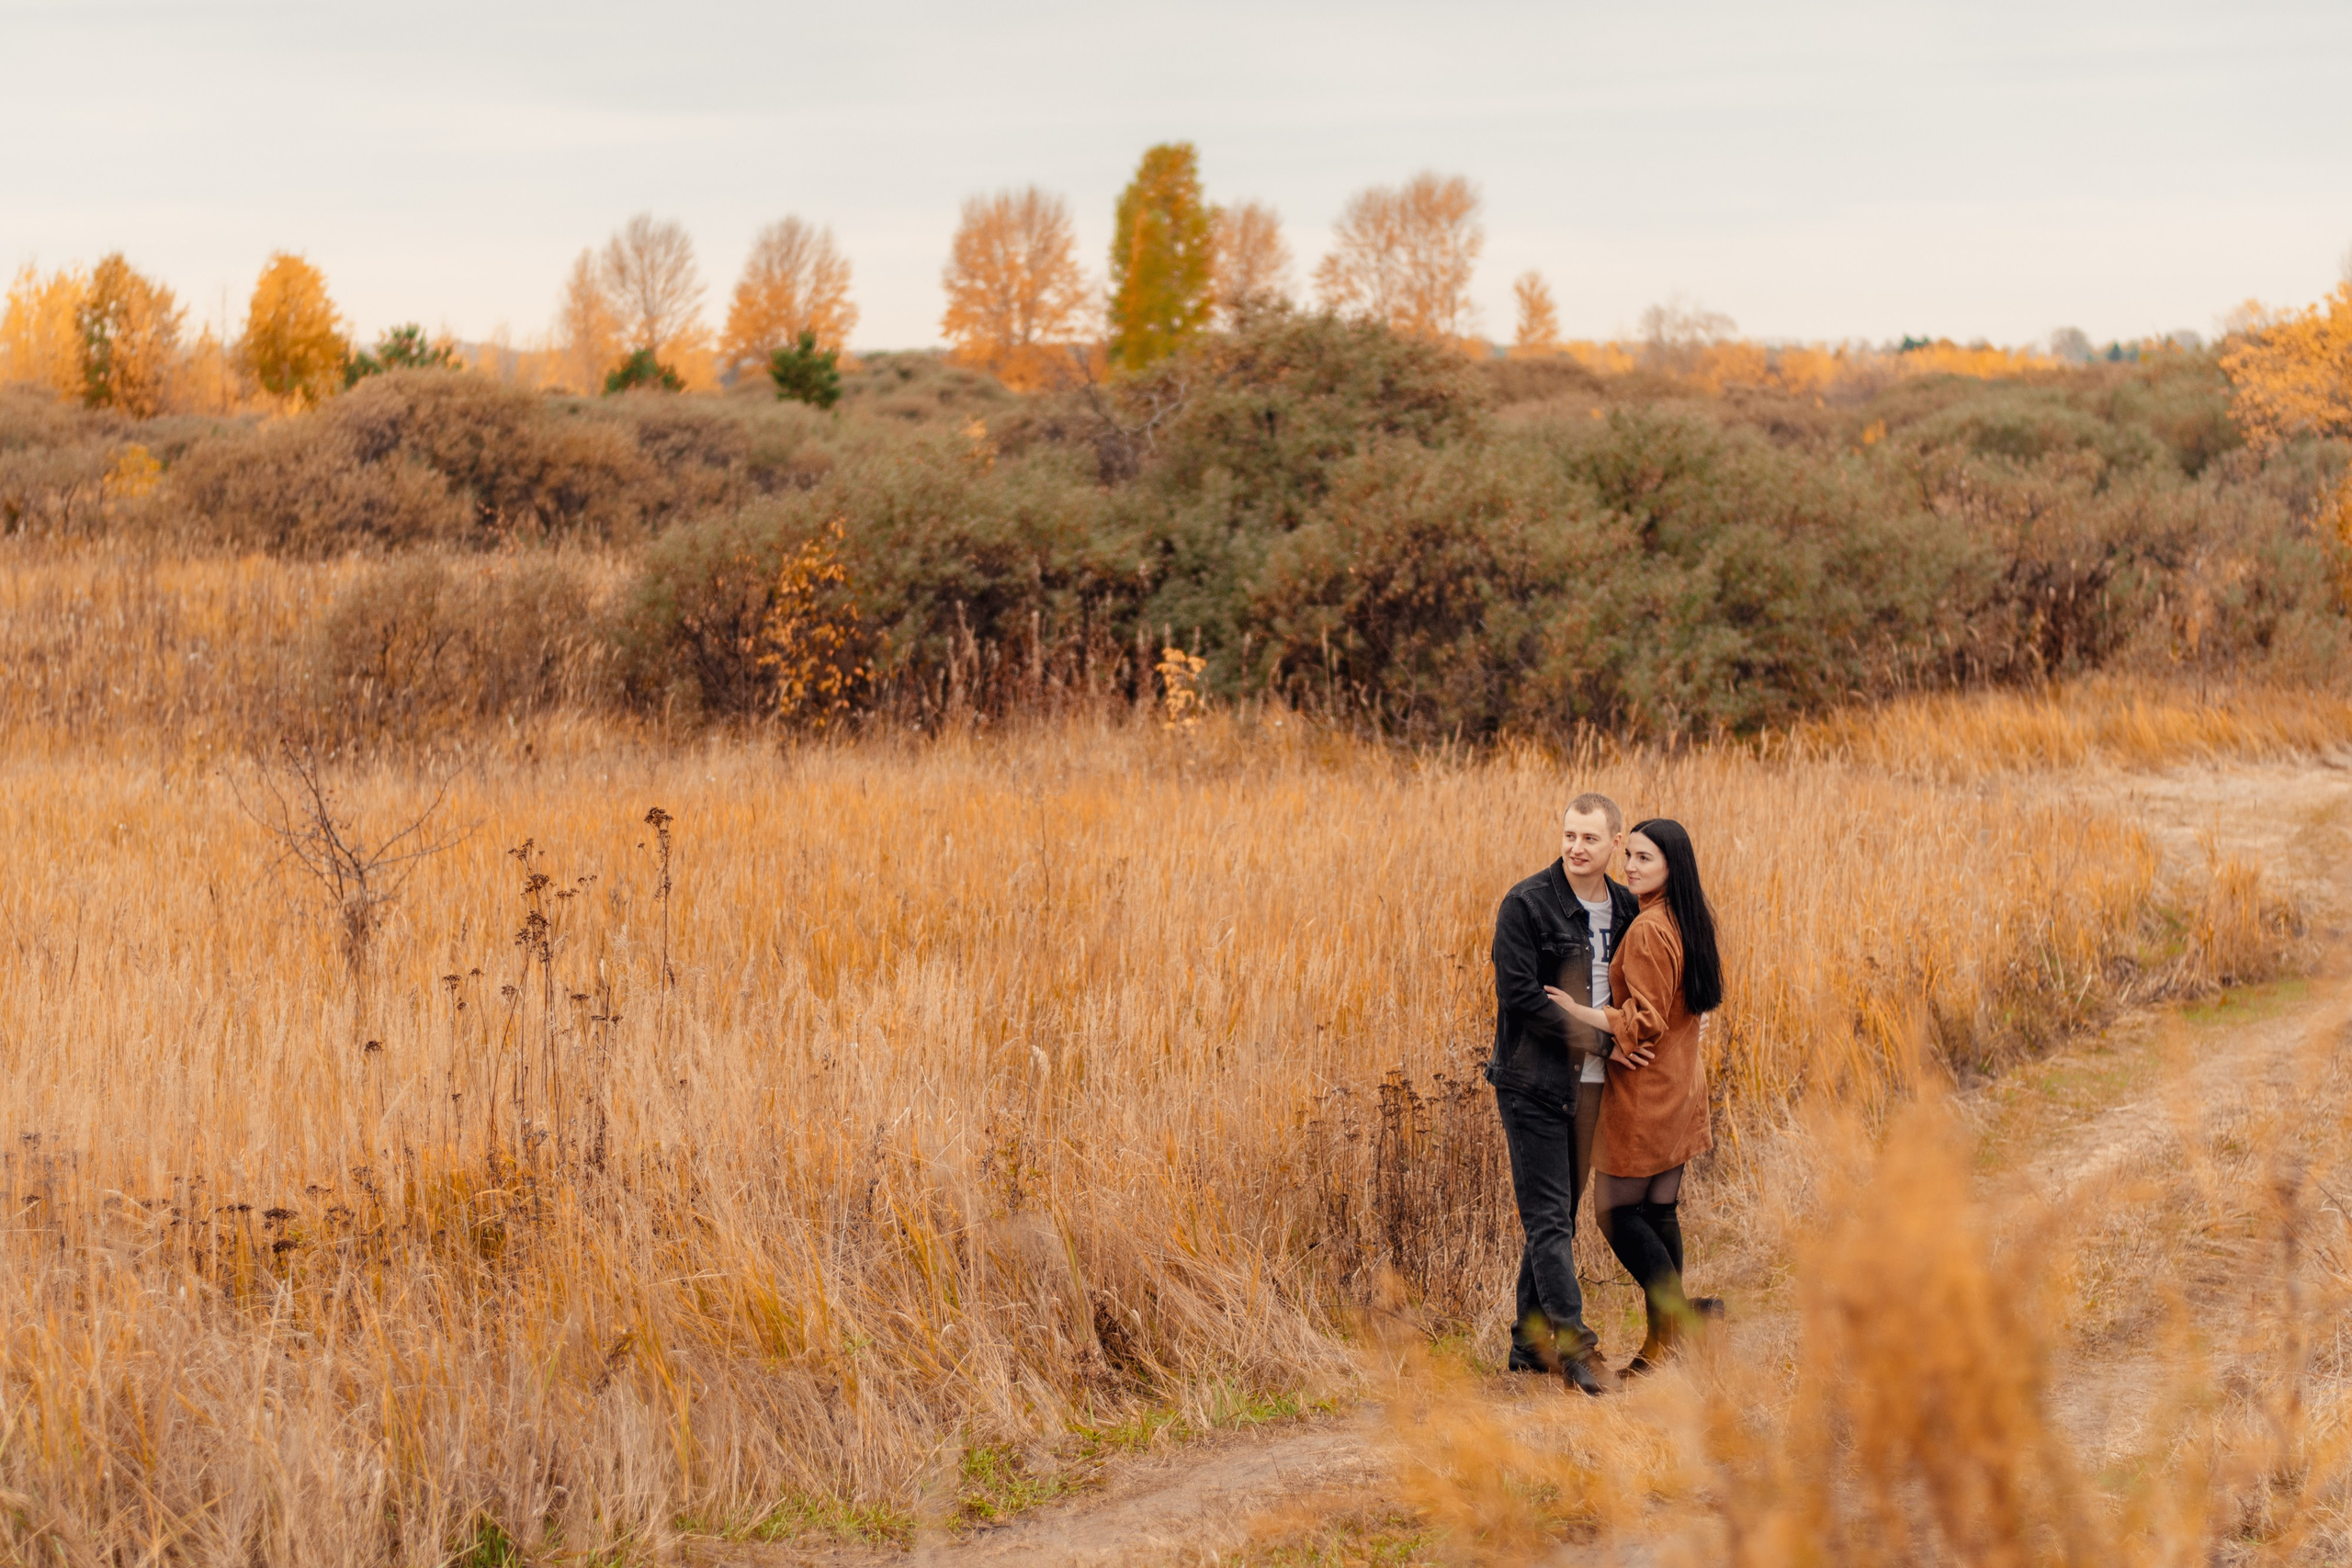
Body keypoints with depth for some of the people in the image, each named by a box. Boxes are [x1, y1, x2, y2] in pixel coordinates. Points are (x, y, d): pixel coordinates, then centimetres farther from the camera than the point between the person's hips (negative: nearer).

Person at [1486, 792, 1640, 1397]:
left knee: (1557, 1215, 11)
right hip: (1536, 1083, -6)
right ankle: (1575, 1343, -8)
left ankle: (1531, 1343, 18)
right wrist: (1597, 1036, -14)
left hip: (1589, 1086, 6)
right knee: (1548, 1218, -7)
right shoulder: (1526, 905, -9)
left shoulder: (1625, 909, 8)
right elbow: (1518, 994, -15)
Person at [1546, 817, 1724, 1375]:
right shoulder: (1688, 921, 9)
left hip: (1643, 1092, -9)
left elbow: (1645, 1021, -21)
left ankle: (1677, 1310, -3)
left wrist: (1578, 1012, -16)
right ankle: (1663, 1338, 15)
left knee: (1616, 1209, 0)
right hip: (1679, 1088, 9)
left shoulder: (1648, 930, -20)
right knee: (1659, 1211, 12)